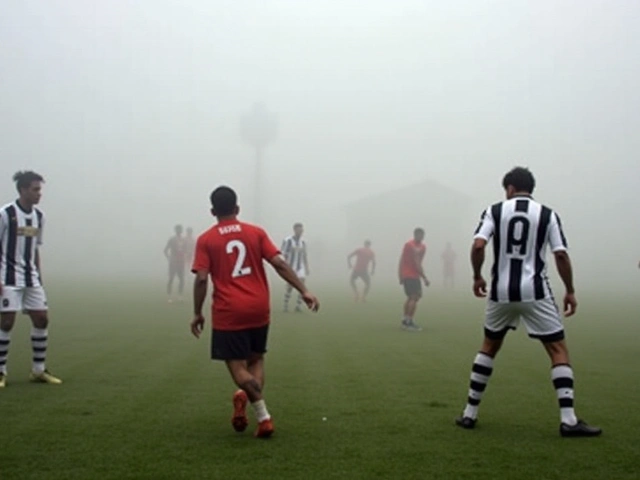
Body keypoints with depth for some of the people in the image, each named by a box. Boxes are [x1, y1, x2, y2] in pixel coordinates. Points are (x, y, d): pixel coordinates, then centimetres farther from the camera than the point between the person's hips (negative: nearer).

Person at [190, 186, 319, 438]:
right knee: (256, 359, 19)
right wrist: (304, 291, -2)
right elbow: (279, 264, -3)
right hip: (259, 309, 3)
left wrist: (197, 313, 0)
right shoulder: (256, 233, 5)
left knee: (238, 366, 1)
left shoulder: (206, 240, 0)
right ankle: (247, 399, 1)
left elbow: (201, 279, -8)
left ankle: (263, 416, -14)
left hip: (228, 313, -3)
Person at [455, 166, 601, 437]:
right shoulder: (547, 215, 3)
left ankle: (470, 414, 19)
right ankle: (568, 420, -7)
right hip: (535, 292, -2)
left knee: (489, 347, 19)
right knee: (558, 350, 5)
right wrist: (570, 291, 6)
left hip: (501, 292, 2)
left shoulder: (495, 211, 3)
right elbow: (561, 255, -4)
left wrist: (477, 277, 6)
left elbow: (477, 246, -9)